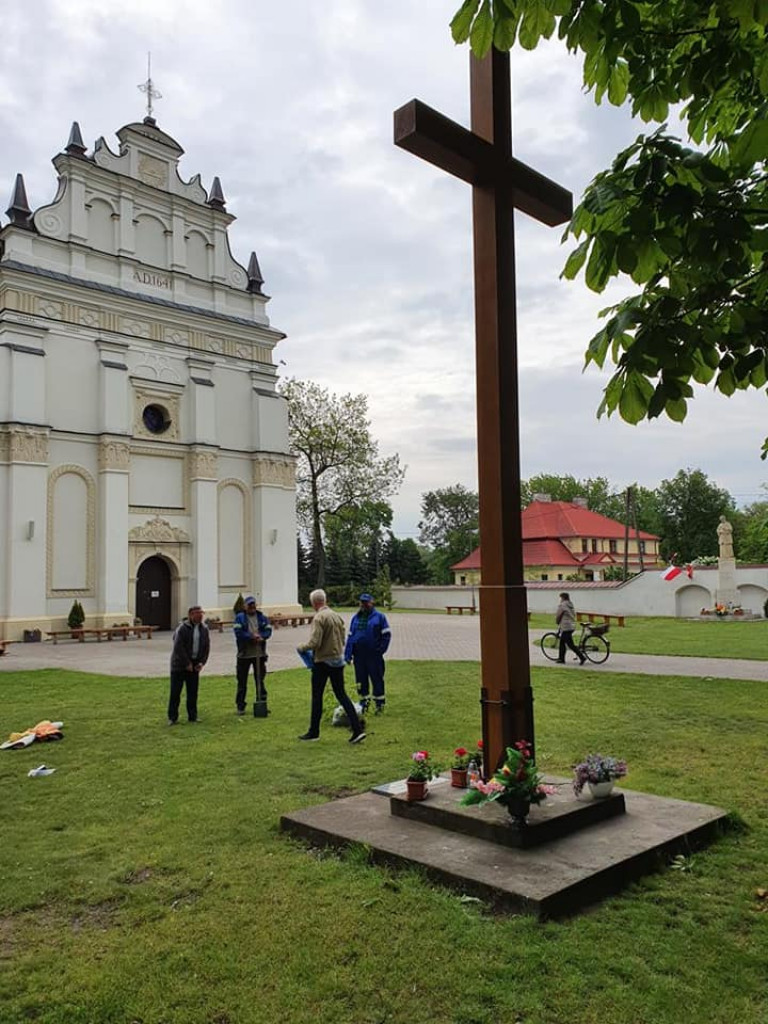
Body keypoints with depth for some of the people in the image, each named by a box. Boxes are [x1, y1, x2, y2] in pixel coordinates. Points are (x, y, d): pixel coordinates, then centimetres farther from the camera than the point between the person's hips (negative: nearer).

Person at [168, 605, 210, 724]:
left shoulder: (204, 628, 5)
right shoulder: (182, 628, -14)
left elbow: (207, 647, 9)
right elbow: (178, 647, -16)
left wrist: (202, 662, -2)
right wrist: (187, 664, -14)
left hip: (194, 666, 5)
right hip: (179, 665, -5)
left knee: (193, 692, 9)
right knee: (175, 692, -1)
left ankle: (192, 716, 18)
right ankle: (172, 717, 8)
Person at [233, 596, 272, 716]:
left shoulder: (262, 617, 9)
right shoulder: (239, 617, -1)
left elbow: (268, 630, 0)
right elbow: (238, 632, -13)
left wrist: (260, 637, -19)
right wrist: (252, 637, -19)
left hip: (259, 654, 2)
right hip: (244, 654, -2)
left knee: (260, 680, 9)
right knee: (242, 681, 5)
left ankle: (261, 703, 17)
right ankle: (240, 706, 14)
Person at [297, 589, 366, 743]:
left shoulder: (319, 618, -17)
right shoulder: (337, 615, 6)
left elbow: (314, 642, -21)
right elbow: (342, 638, 13)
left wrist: (301, 648, -3)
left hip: (322, 661, -7)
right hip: (338, 660, 7)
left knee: (317, 697, 7)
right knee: (341, 694, 10)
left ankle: (314, 732, 18)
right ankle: (357, 729, 2)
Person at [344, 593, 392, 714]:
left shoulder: (379, 617, -2)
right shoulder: (355, 618, 12)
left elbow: (387, 634, -2)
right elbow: (350, 636, 14)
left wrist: (380, 650, -10)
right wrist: (348, 654, 7)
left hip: (373, 655, -4)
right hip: (359, 655, 5)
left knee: (377, 679, 0)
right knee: (361, 680, 11)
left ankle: (380, 704, 11)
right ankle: (364, 703, 24)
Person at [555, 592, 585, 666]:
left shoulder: (562, 605, -12)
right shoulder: (571, 605, 14)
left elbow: (557, 615, -8)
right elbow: (574, 615, 18)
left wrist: (557, 623, 13)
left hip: (565, 627, -9)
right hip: (572, 626, 9)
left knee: (570, 644, -7)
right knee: (562, 643, 16)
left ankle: (582, 657, -11)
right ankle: (561, 659, 19)